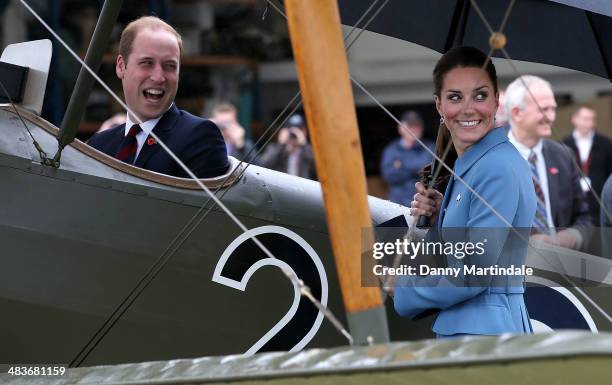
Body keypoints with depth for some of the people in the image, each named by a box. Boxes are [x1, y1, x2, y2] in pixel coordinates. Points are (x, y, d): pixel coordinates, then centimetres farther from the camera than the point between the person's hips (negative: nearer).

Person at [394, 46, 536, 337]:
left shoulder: (499, 169, -15)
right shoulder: (466, 166, 13)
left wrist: (404, 292, -5)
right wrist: (435, 218, 1)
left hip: (484, 332, -9)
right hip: (459, 327, 9)